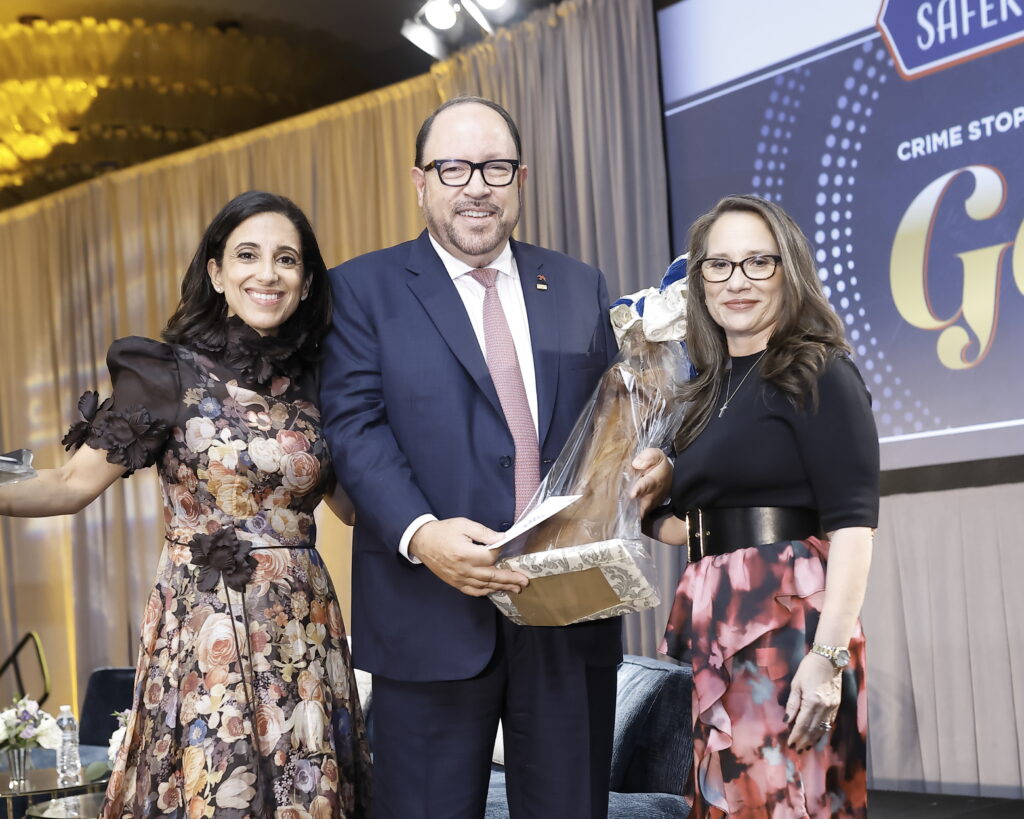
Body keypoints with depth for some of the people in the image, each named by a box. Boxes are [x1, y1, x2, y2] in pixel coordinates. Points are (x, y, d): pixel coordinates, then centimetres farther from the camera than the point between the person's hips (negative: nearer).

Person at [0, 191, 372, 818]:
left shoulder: (317, 384, 8)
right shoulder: (167, 373, -4)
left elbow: (350, 501, 15)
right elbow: (74, 484, -8)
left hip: (303, 633, 4)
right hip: (204, 628, -4)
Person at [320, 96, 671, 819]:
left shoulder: (581, 288, 15)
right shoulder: (364, 288, 4)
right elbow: (355, 426, -7)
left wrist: (655, 462, -8)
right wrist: (419, 534, -23)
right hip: (436, 614, -3)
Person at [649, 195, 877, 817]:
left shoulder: (819, 374, -5)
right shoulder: (713, 390, 16)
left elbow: (853, 526, -14)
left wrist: (828, 655, -23)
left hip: (789, 619, -7)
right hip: (713, 626, 7)